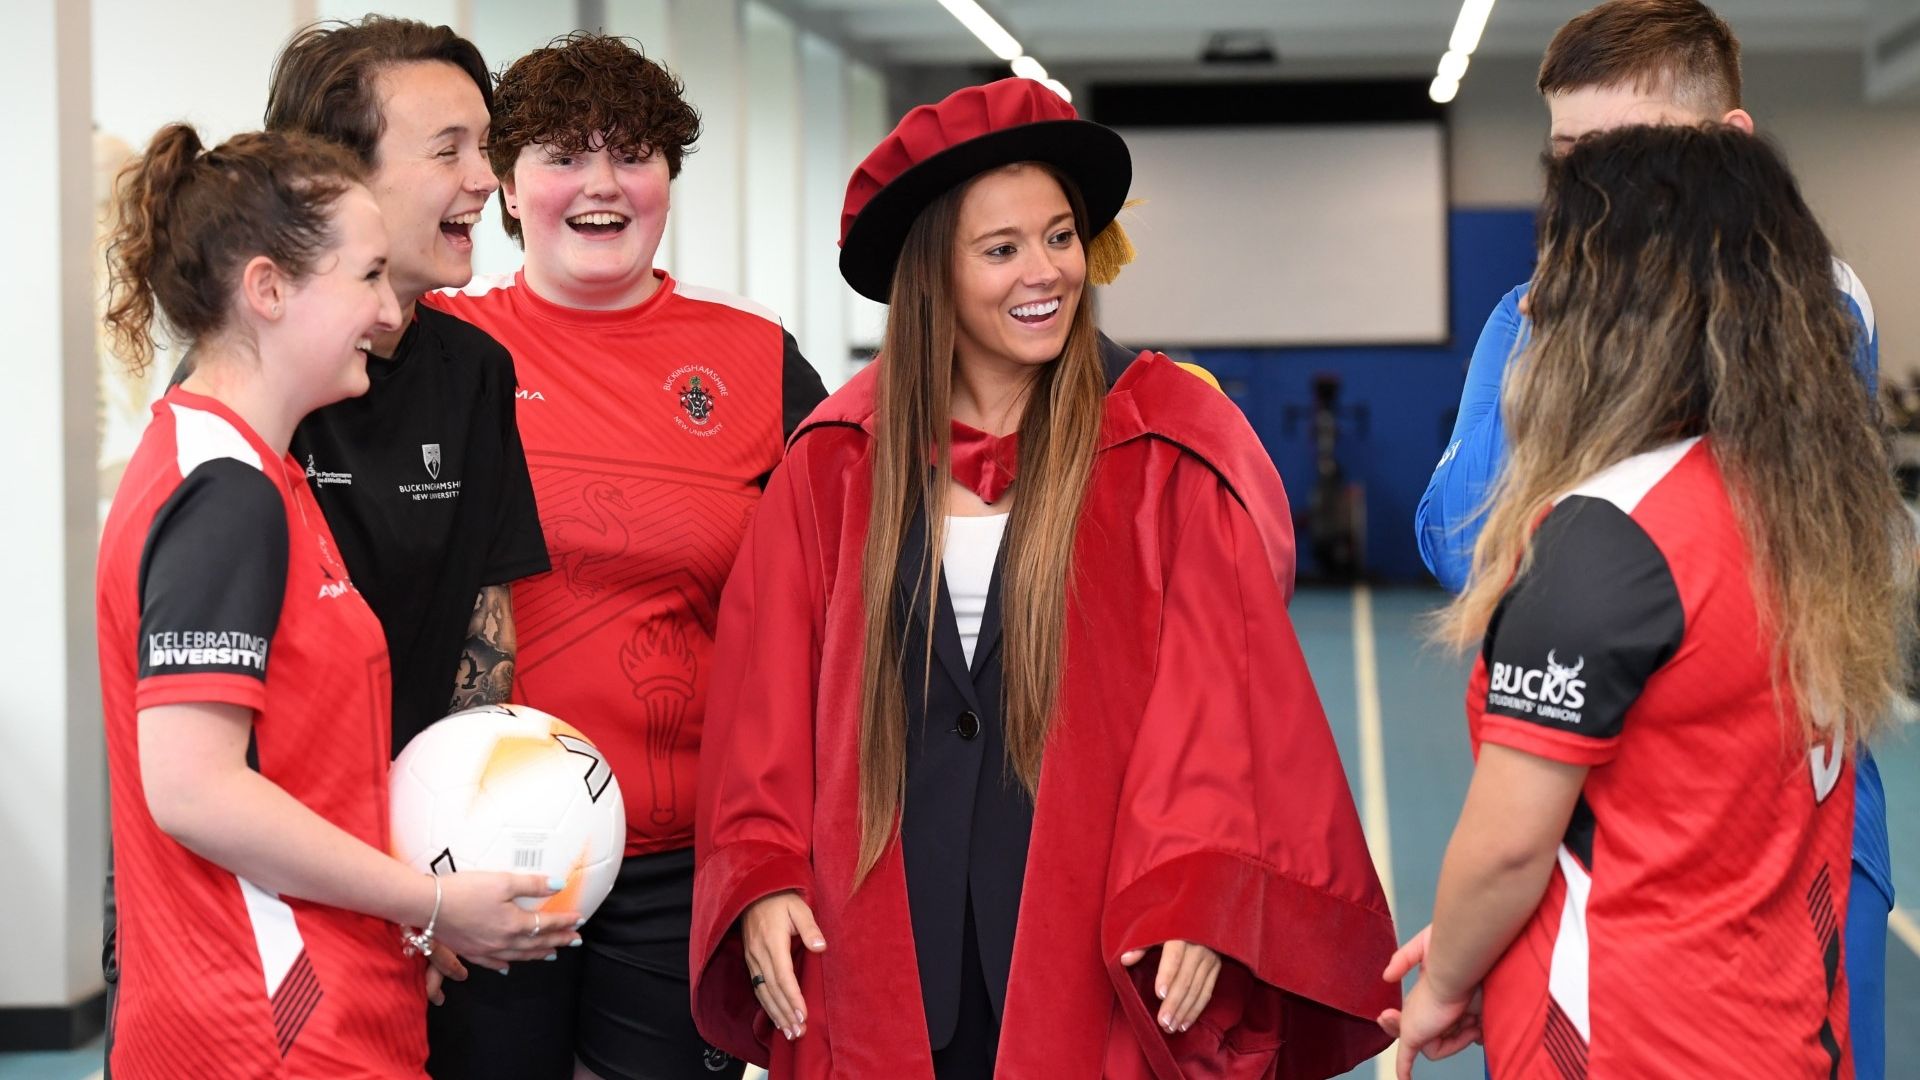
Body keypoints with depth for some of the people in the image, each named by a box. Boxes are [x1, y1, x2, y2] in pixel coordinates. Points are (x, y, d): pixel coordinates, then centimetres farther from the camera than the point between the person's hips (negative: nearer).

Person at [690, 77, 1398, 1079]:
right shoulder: (837, 462, 4)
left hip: (1098, 949, -2)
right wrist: (763, 878, -5)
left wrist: (1199, 898, -16)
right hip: (888, 951, 2)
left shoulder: (1171, 447, -2)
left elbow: (1224, 687, -7)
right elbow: (768, 689, 4)